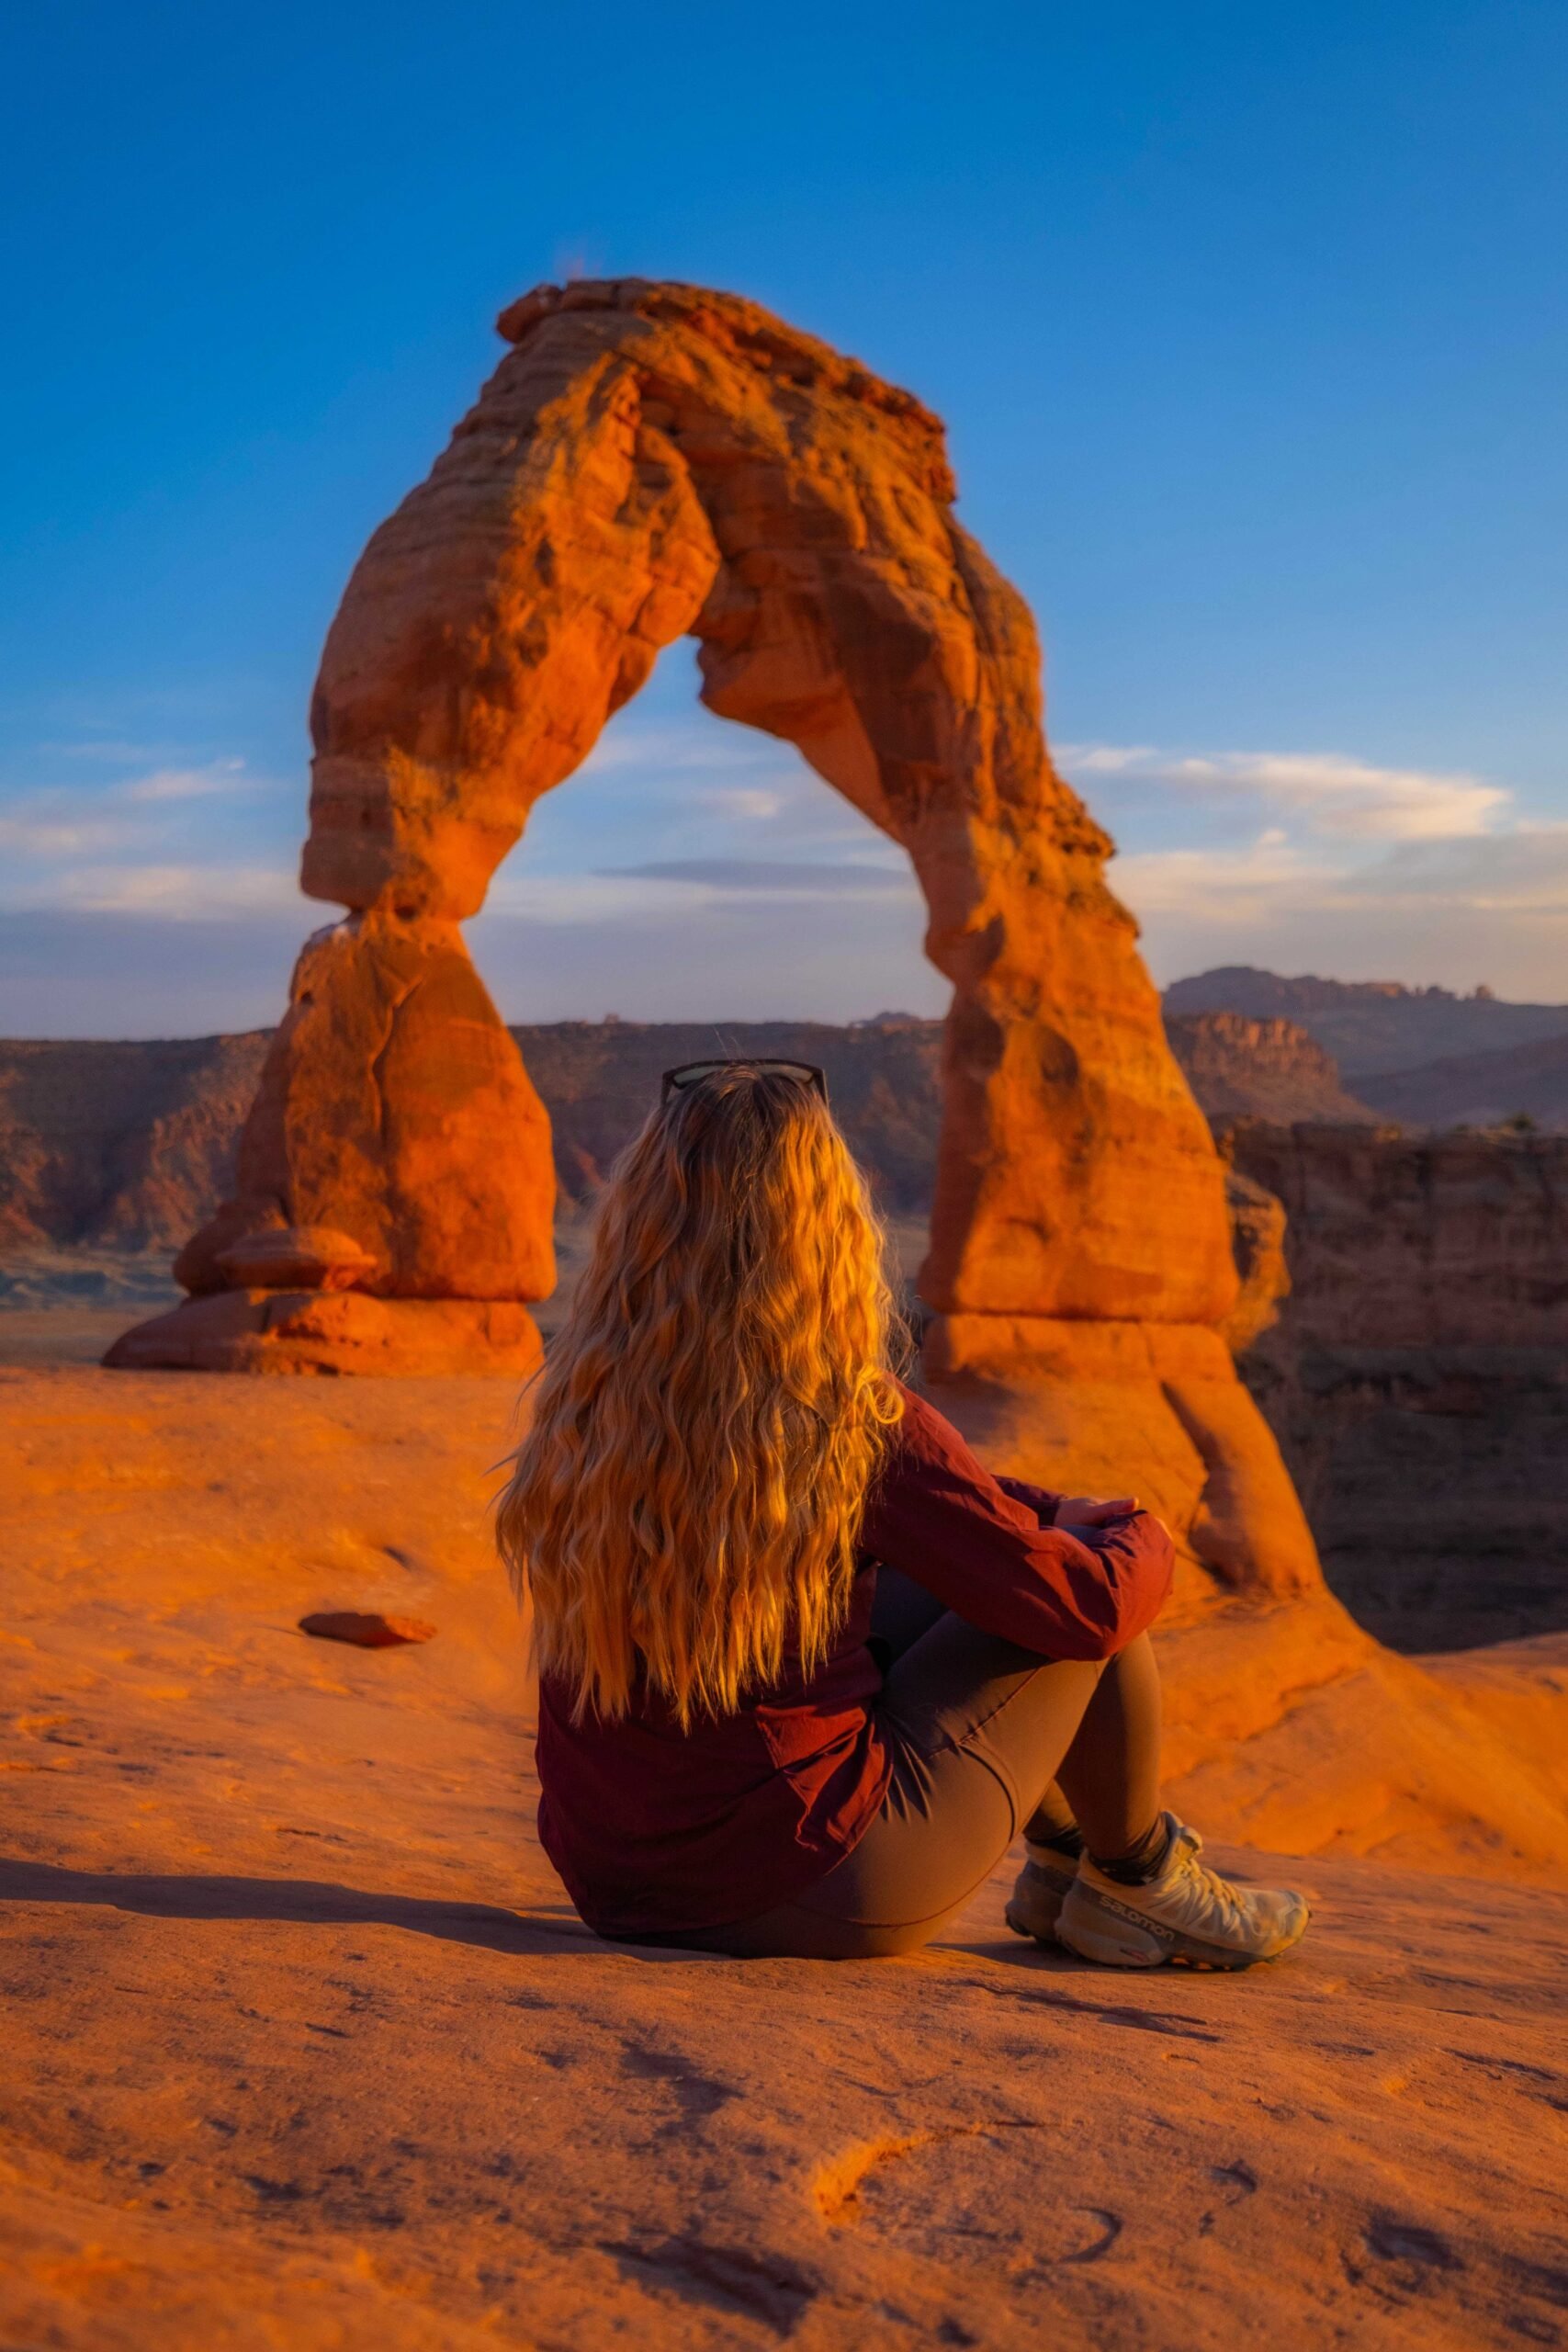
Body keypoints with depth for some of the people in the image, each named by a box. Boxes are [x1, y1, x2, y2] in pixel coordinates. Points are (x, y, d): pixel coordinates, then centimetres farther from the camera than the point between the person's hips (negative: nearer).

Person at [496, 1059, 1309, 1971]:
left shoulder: (580, 1407, -3)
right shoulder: (859, 1424, -22)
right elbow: (1088, 1604, -11)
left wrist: (1064, 1510, 17)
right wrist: (1139, 1537, 12)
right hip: (808, 1896, -6)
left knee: (950, 1576, 20)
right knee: (1086, 1574, 6)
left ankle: (1062, 1857, 36)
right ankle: (1131, 1883, 27)